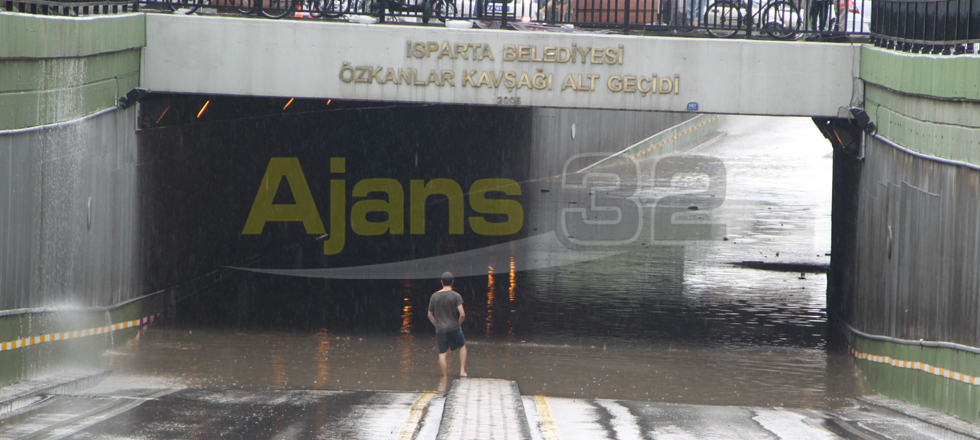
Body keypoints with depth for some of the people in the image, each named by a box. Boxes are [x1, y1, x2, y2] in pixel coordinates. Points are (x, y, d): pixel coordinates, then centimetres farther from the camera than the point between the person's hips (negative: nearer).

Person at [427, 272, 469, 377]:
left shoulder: (434, 296, 4)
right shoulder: (456, 296, -8)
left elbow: (430, 315, 9)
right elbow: (462, 314, -16)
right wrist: (458, 325, 1)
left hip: (440, 330, 2)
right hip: (453, 328, -2)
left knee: (442, 353, 4)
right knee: (462, 347, 19)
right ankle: (462, 371, 11)